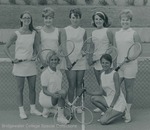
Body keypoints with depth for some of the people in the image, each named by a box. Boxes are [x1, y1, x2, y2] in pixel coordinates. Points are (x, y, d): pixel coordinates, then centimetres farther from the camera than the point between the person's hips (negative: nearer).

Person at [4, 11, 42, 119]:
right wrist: (12, 58, -9)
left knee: (32, 87, 9)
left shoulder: (34, 33, 4)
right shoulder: (16, 34, -6)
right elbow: (6, 47, 0)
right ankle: (21, 110, 16)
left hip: (31, 63, 3)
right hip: (19, 64, -3)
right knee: (20, 88, 5)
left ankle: (33, 108, 23)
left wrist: (34, 55, 1)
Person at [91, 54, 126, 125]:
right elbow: (101, 92, 4)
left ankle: (121, 113, 5)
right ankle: (107, 113, 6)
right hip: (109, 99, 7)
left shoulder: (115, 74, -17)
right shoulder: (102, 75, 4)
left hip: (118, 102, -7)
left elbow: (117, 92, -18)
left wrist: (111, 106, -20)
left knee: (103, 121, -17)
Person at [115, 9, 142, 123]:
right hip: (118, 65, 4)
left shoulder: (134, 34, -3)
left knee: (129, 89, 4)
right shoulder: (117, 34, 11)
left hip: (130, 66, -4)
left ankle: (127, 112, 16)